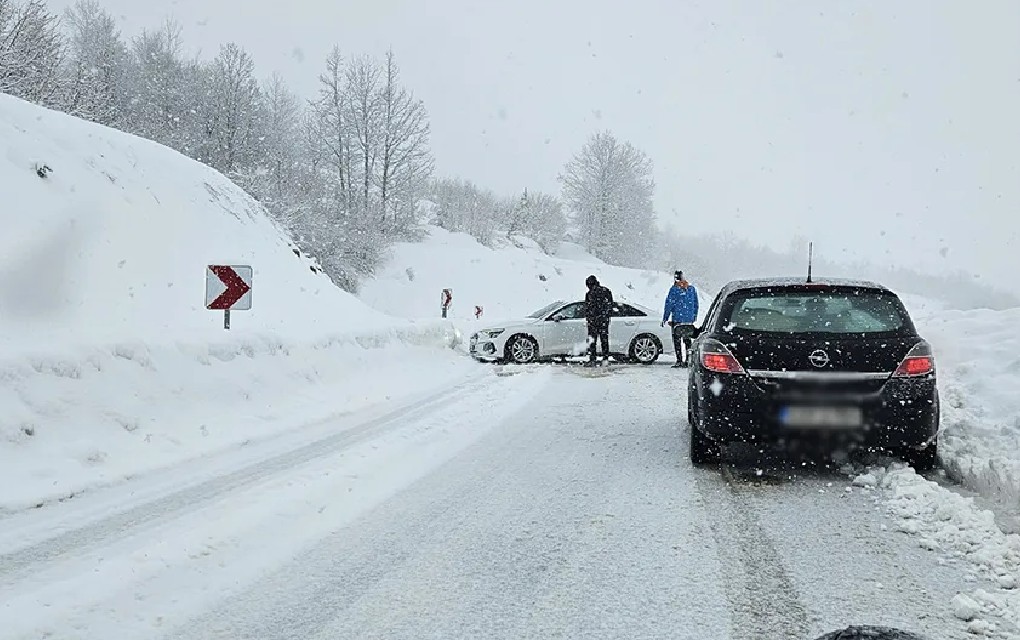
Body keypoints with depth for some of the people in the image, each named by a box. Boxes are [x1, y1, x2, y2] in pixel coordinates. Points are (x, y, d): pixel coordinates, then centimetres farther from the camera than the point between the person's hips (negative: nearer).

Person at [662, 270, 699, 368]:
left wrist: (665, 318, -3)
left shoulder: (674, 289, -7)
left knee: (677, 340, 0)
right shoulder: (692, 288, 8)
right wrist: (695, 316, 23)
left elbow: (669, 304, -8)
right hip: (689, 319, 5)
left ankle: (679, 360, -3)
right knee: (688, 340, 12)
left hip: (677, 319, -5)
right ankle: (687, 360, 11)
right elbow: (696, 304, 14)